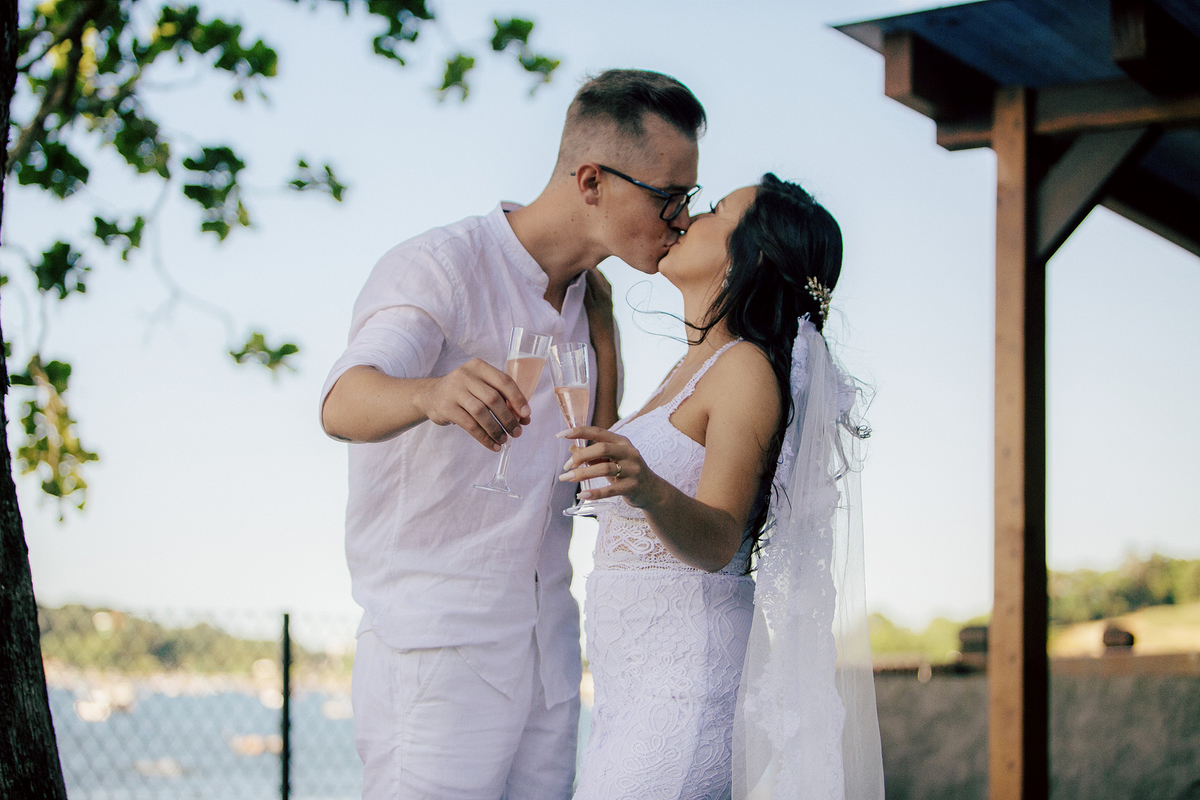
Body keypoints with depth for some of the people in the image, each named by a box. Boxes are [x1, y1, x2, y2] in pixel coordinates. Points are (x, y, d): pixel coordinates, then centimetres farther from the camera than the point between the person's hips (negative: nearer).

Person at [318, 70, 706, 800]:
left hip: (550, 654, 7)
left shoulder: (589, 296, 11)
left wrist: (601, 322, 3)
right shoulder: (437, 268, -12)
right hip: (440, 651, -7)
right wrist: (432, 394, -55)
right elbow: (344, 403, -32)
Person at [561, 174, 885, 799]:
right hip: (635, 678, 9)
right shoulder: (688, 371, 16)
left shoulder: (748, 368, -11)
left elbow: (716, 542, -20)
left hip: (688, 680, -9)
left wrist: (650, 490, -38)